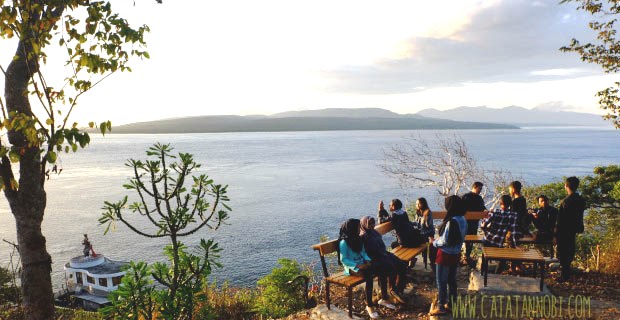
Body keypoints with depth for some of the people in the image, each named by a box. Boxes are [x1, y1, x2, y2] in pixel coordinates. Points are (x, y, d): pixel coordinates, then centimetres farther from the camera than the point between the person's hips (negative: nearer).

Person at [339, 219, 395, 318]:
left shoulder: (358, 239, 8)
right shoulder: (344, 242, -14)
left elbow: (364, 252, 14)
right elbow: (343, 260, -15)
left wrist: (368, 260, -7)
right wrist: (357, 265, -22)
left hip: (362, 264, 7)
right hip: (352, 267, -7)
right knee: (369, 275, -33)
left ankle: (383, 299, 1)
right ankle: (369, 305, -22)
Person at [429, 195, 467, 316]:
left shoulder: (451, 221, -26)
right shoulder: (463, 220, 1)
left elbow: (445, 241, -23)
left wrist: (435, 242, -5)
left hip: (445, 255, -8)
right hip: (455, 254, 8)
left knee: (441, 281, 4)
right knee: (452, 280, 20)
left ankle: (441, 307, 13)